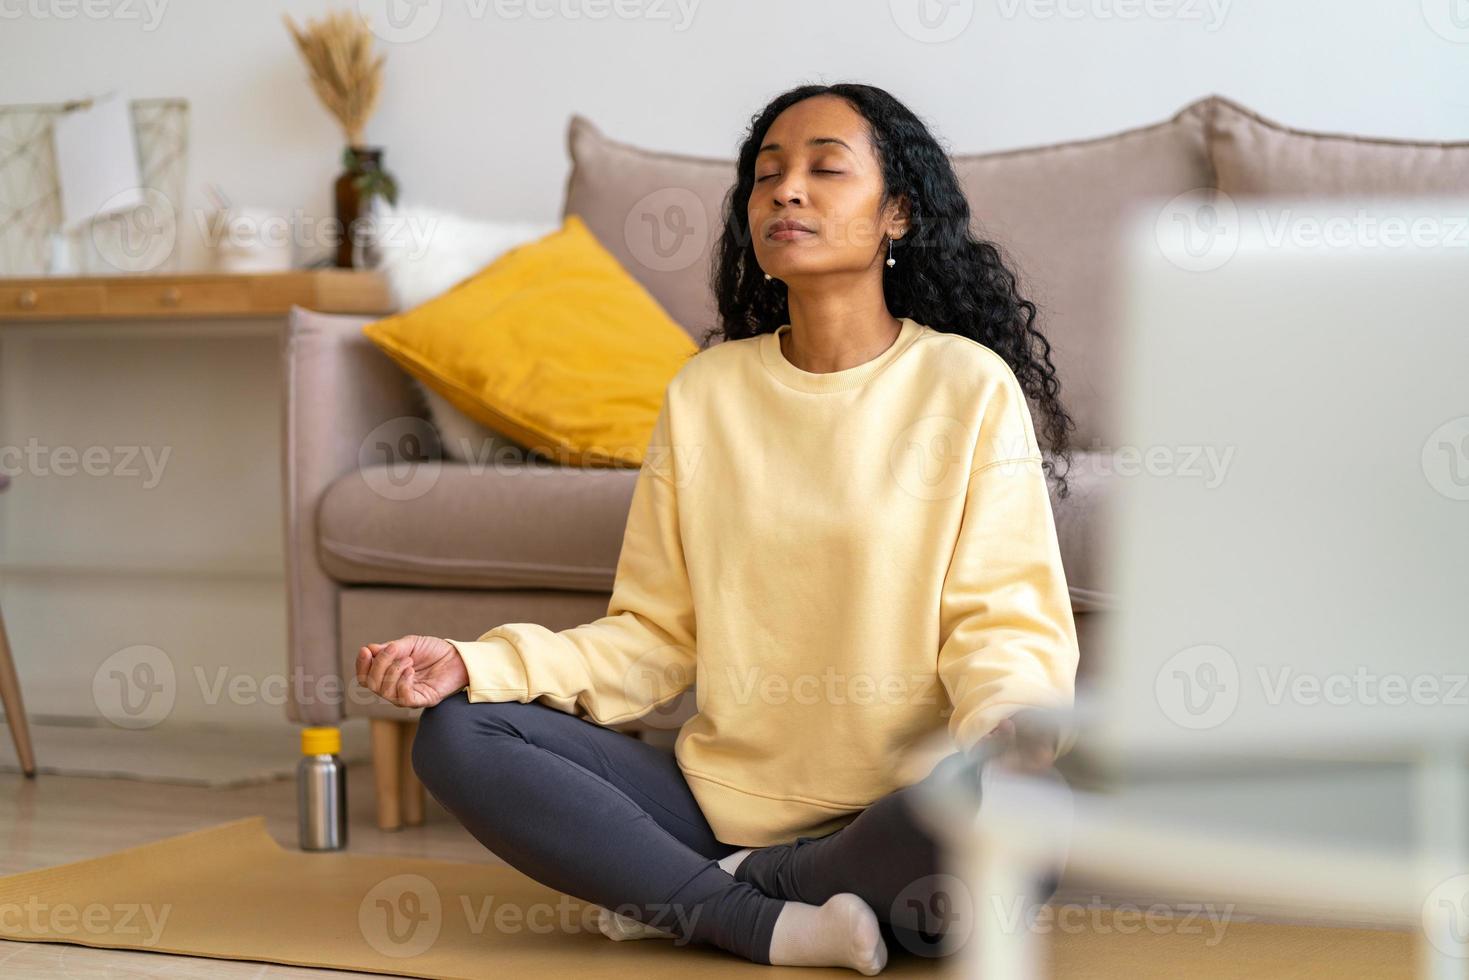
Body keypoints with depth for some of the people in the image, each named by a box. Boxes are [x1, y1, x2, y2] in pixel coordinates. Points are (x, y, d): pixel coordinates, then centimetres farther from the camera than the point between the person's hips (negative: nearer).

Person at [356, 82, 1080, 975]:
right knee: (456, 734, -12)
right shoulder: (706, 391, 8)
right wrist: (477, 664, -8)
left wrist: (1010, 713, -30)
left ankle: (690, 896, -11)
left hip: (901, 812, -3)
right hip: (725, 794, 3)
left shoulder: (967, 384, -2)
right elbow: (656, 634, 7)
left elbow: (1006, 624, -6)